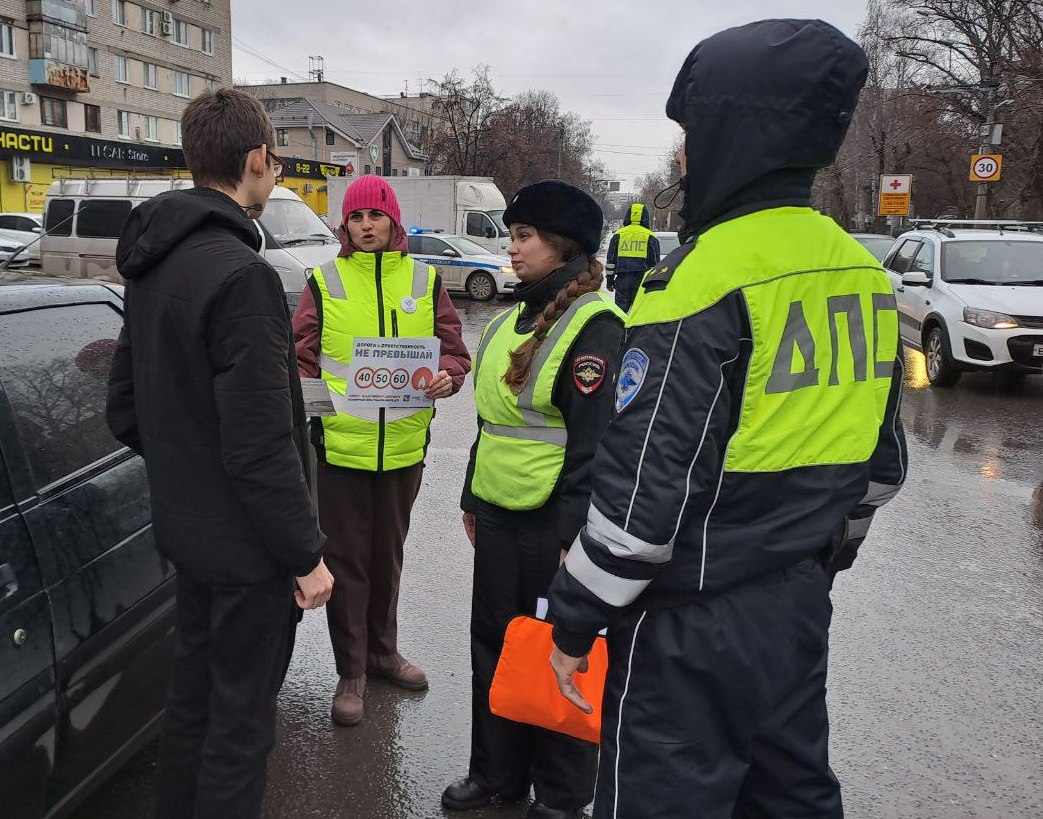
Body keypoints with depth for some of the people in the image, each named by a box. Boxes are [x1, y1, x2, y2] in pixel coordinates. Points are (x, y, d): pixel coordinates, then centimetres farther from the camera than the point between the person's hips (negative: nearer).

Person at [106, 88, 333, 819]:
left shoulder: (154, 261, 6)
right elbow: (262, 446, -25)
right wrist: (307, 555, -16)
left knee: (195, 691, 24)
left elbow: (125, 408, 12)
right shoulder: (240, 274, -24)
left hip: (186, 527, 9)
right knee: (240, 719, 7)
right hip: (247, 544, -9)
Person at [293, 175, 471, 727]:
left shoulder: (424, 281, 5)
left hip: (403, 446, 2)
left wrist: (446, 377, -16)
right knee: (346, 561, 6)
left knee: (387, 555, 18)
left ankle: (382, 650, 37)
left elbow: (454, 350, 5)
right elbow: (301, 357, 1)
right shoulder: (324, 283, 1)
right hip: (340, 445, -2)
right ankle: (351, 672, 21)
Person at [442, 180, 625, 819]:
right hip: (498, 515, 8)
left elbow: (593, 442, -18)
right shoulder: (512, 322, 13)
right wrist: (472, 499, 21)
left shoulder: (592, 327, -14)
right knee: (493, 644, 17)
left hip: (552, 523, -8)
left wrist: (575, 536, -19)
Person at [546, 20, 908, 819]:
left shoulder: (706, 279, -21)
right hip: (799, 610, 8)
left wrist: (574, 620, -10)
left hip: (692, 626, -8)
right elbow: (881, 462, 13)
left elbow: (644, 484, -21)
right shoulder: (864, 276, 5)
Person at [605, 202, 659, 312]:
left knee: (621, 309, 6)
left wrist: (610, 279, 15)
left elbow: (610, 260, 9)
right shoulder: (650, 237, 4)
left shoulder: (618, 235, 8)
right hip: (642, 280, -1)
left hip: (622, 279, 1)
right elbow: (655, 263, 5)